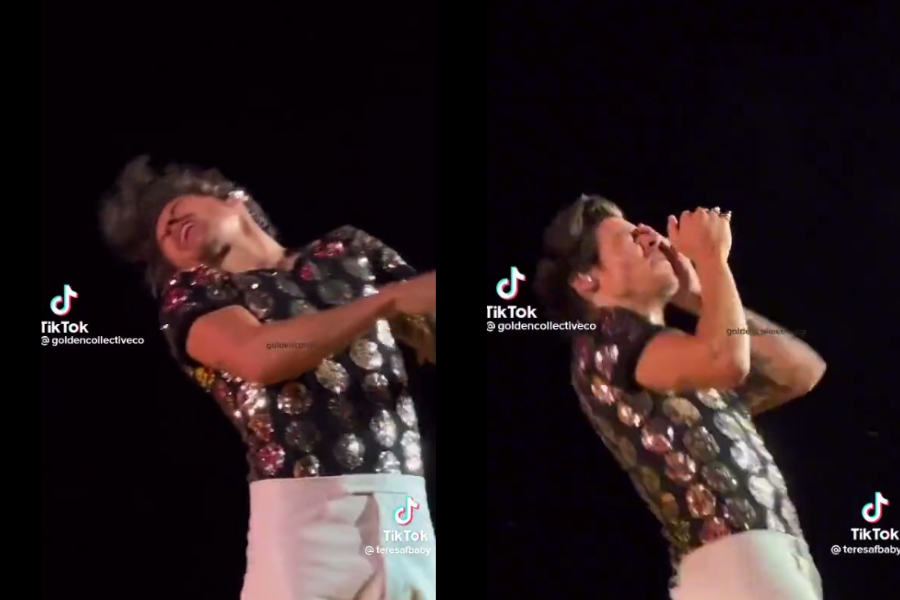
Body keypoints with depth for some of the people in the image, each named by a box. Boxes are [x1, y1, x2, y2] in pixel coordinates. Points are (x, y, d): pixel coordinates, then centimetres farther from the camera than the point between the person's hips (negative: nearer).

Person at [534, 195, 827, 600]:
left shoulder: (688, 374, 29)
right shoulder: (604, 338, 0)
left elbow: (803, 371, 25)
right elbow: (728, 358, -17)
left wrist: (697, 296, 24)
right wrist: (711, 257, 1)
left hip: (780, 562, 9)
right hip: (735, 564, -9)